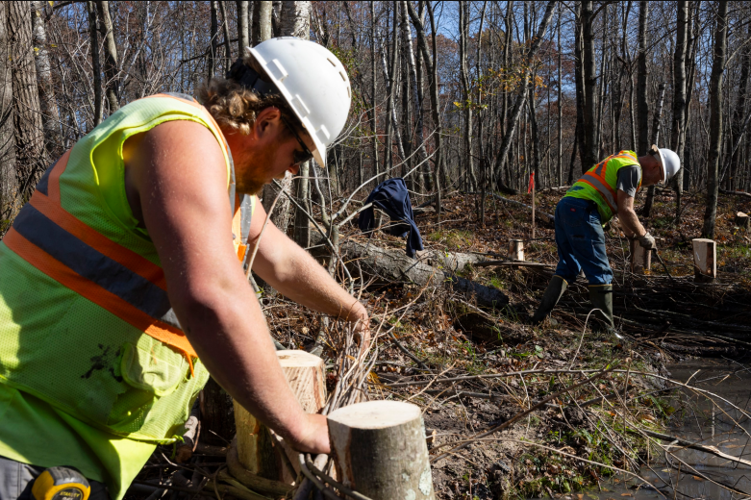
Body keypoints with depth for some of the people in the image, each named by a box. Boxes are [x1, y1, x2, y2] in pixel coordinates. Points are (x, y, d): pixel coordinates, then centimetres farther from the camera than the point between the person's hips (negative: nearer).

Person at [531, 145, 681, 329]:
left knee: (567, 266, 14)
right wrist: (643, 235, 5)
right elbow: (625, 210, -9)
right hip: (581, 211, -10)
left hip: (565, 207, 10)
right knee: (600, 272, -3)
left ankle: (540, 316, 8)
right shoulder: (633, 168, -2)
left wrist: (630, 232, 40)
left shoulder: (619, 162, 29)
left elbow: (619, 207, 39)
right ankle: (606, 327, 1)